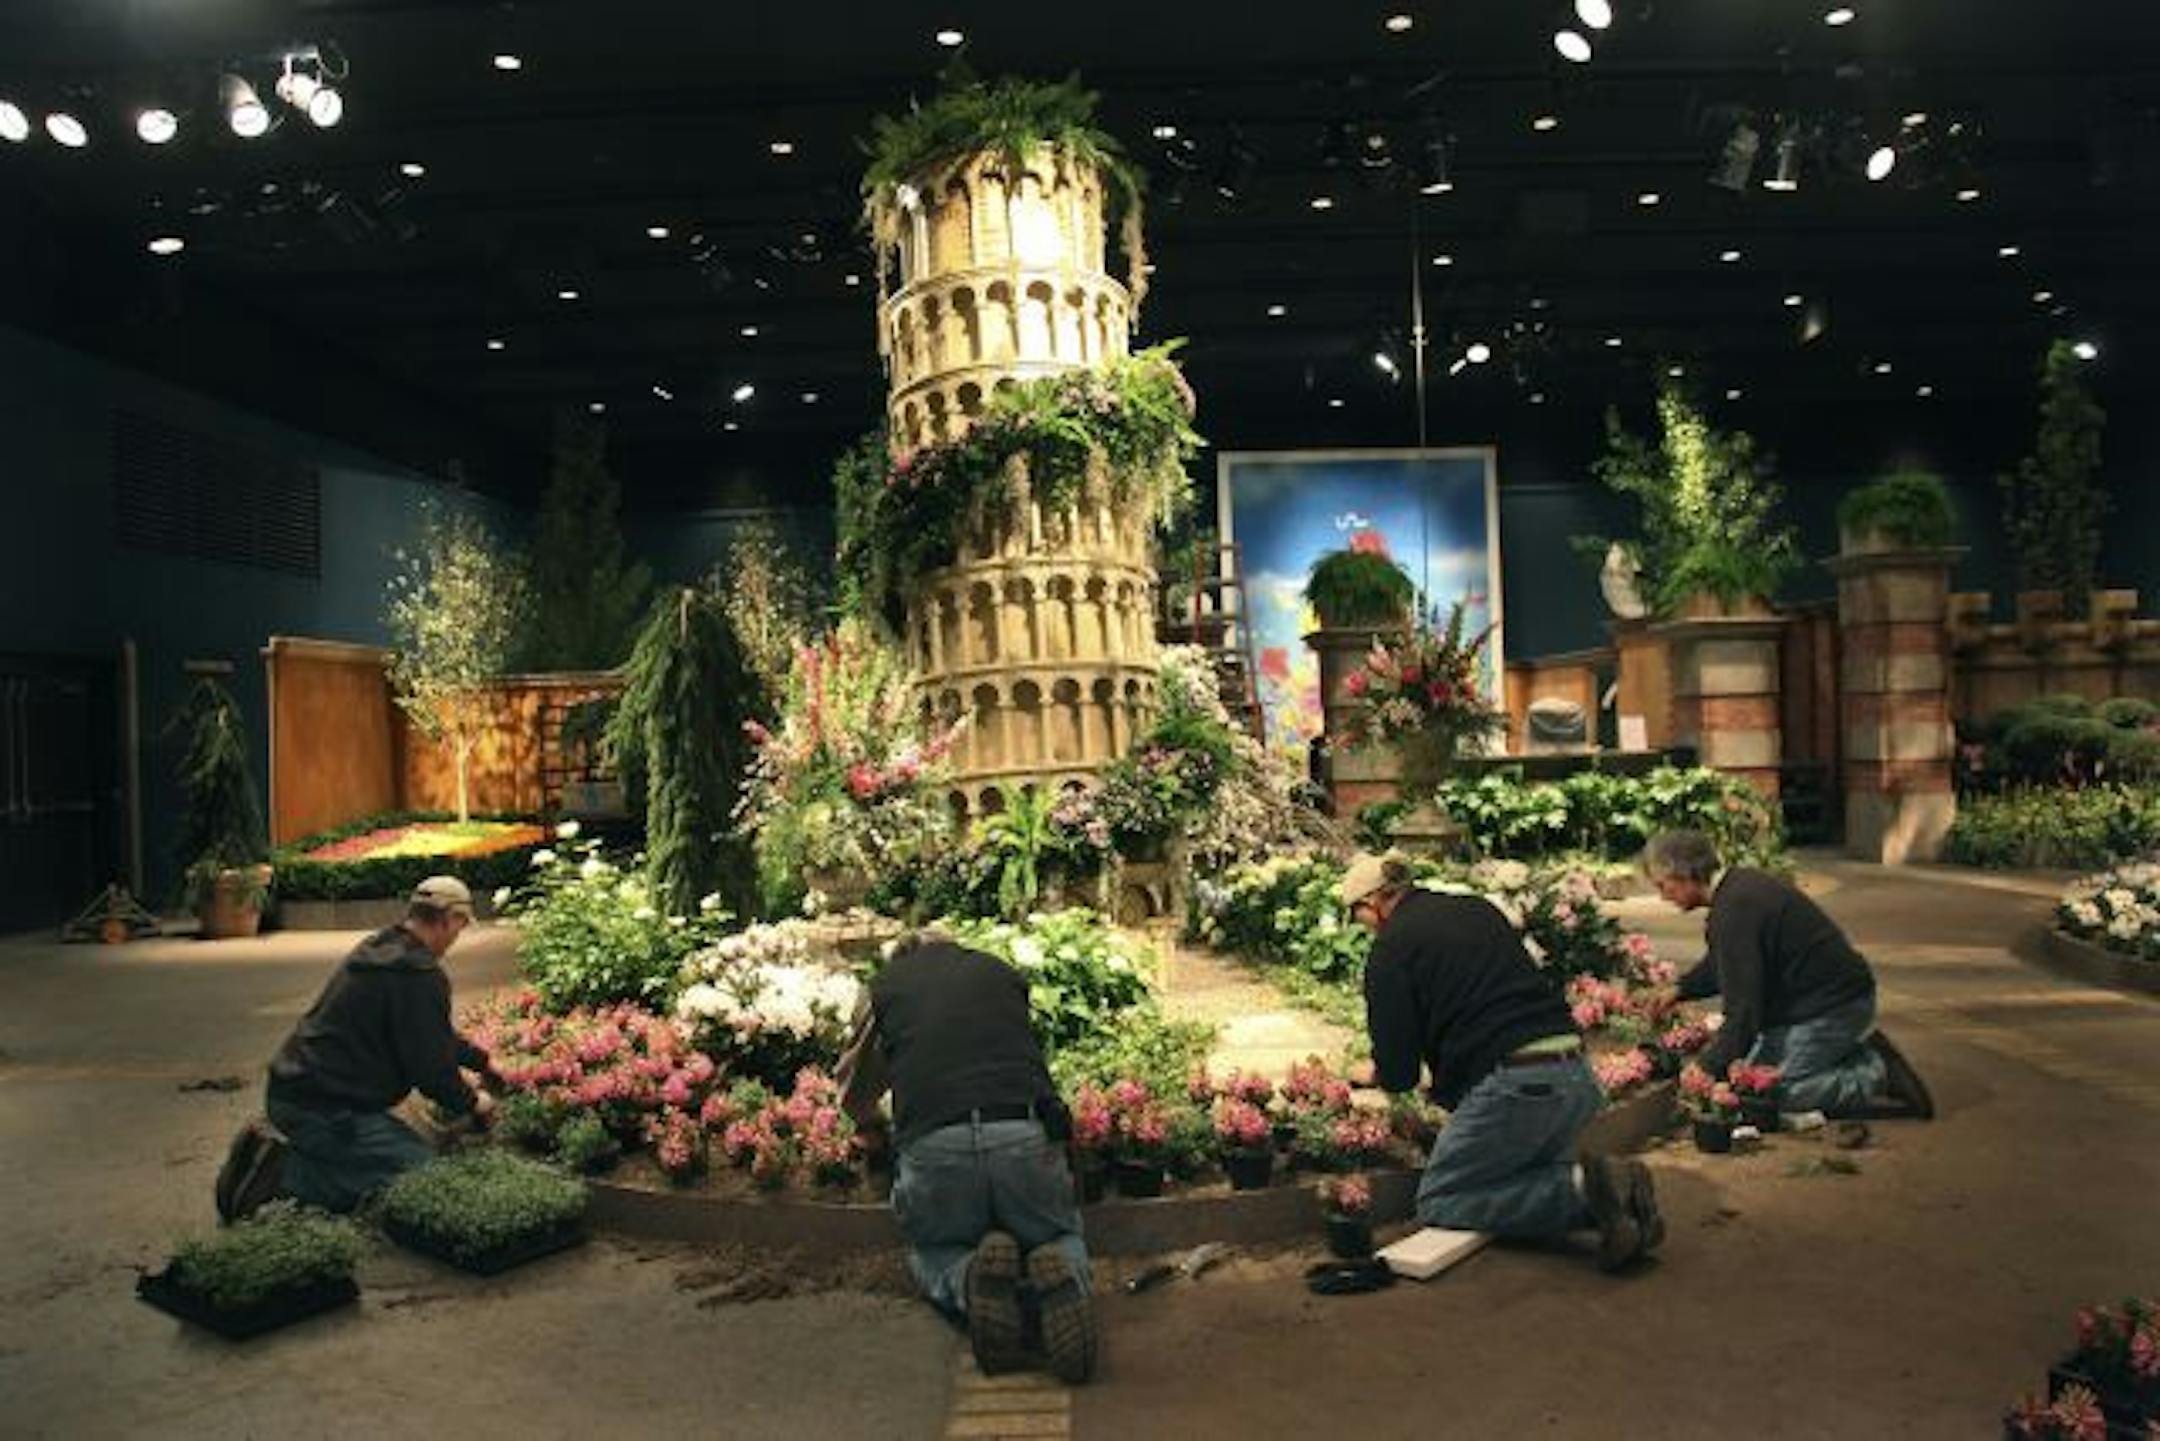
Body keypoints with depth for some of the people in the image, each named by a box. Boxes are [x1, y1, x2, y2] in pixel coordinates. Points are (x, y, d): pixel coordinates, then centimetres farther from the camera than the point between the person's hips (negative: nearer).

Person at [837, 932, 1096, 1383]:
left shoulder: (884, 986, 21)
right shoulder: (1002, 973, 26)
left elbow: (852, 1093, 37)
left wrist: (873, 1127, 60)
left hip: (933, 1149, -1)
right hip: (1028, 1141, 1)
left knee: (931, 1256, 31)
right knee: (1063, 1239, 31)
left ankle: (969, 1280, -5)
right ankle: (1059, 1281, -6)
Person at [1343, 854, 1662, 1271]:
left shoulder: (1392, 947, -2)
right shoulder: (1480, 909, 20)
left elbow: (1397, 1076, -2)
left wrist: (1379, 1074, 24)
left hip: (1512, 1084, -8)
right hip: (1577, 1076, 8)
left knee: (1438, 1202, 6)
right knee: (1528, 1175, 29)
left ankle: (1581, 1188, -12)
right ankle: (1617, 1190, 0)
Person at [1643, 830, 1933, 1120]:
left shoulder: (1733, 911, -27)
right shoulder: (1740, 883, 5)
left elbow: (1742, 1007, -26)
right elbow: (1720, 965, 24)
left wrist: (1707, 1069, -19)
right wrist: (1679, 990, 14)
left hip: (1830, 1007, -10)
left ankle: (1876, 1077, -4)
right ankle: (1863, 1057, 14)